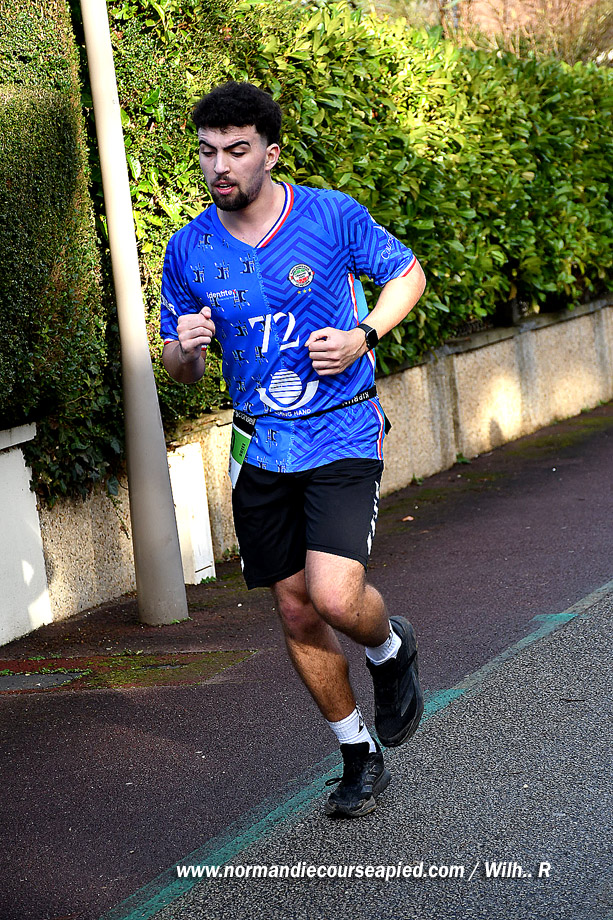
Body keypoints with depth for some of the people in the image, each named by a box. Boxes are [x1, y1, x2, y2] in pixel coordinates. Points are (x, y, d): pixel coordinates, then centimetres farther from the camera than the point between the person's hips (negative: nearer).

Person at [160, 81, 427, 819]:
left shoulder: (332, 216, -8)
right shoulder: (188, 250, 0)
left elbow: (406, 272, 7)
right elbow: (180, 369, 9)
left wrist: (363, 336, -11)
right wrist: (184, 348, -16)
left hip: (343, 434, -4)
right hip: (261, 450, 4)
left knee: (335, 596, -20)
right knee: (296, 614, 9)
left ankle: (391, 651, 16)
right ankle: (359, 758, 28)